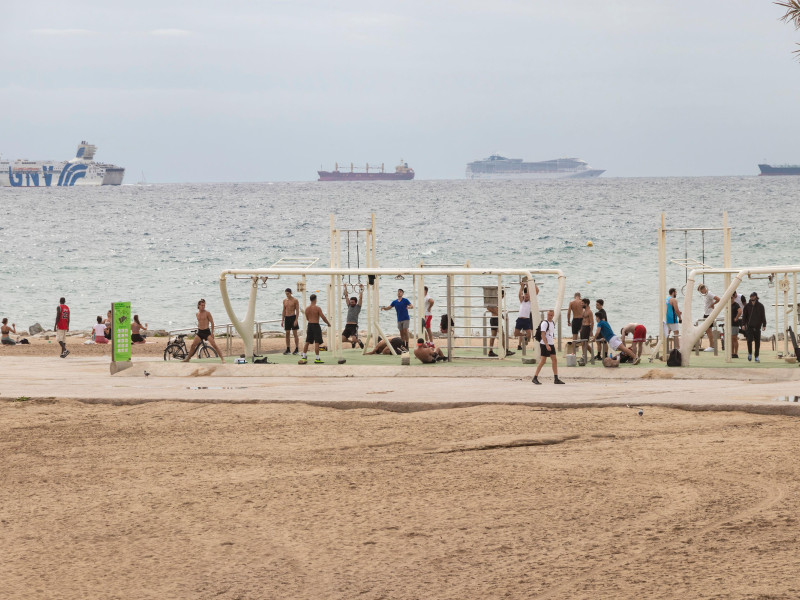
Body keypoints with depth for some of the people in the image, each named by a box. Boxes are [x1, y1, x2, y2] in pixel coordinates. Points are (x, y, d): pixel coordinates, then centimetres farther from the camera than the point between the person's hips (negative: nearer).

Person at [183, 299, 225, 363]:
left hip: (207, 331, -5)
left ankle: (222, 358, -13)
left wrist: (212, 333, -10)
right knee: (193, 345, 4)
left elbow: (212, 322, -6)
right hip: (199, 332, 5)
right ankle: (188, 358, 19)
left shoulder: (207, 313, -6)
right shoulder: (197, 314, 10)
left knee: (214, 345, -14)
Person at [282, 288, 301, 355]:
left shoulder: (295, 300, -6)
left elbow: (297, 311, -8)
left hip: (293, 317, -5)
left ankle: (297, 349, 1)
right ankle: (288, 349, 9)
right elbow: (284, 311, 14)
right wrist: (282, 320, 8)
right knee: (287, 334, 5)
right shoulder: (284, 300, 10)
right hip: (287, 317, 5)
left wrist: (296, 320, -16)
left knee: (295, 334, -2)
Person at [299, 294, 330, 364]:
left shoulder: (307, 308, 4)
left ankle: (304, 357, 19)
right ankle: (317, 359, -7)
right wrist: (328, 323, 4)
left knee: (307, 342, 14)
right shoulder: (317, 308, -12)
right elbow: (323, 317, -11)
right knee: (317, 342, -5)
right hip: (316, 325, -6)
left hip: (309, 325, 6)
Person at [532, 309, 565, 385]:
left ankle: (556, 379, 4)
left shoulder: (553, 323, 14)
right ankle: (535, 378, -1)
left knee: (554, 360, 3)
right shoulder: (544, 323, -12)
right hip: (544, 345, -8)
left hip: (551, 344, 8)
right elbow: (543, 335, -19)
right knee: (543, 361, -7)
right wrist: (547, 345, -25)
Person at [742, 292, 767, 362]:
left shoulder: (760, 306, 0)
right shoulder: (747, 306, 3)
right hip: (749, 326, 0)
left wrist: (764, 325, -3)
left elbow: (763, 316, 2)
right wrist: (743, 324, -3)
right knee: (749, 340, -11)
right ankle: (750, 353, 11)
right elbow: (744, 316, 6)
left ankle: (756, 357, 10)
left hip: (757, 327, 0)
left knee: (757, 342, 2)